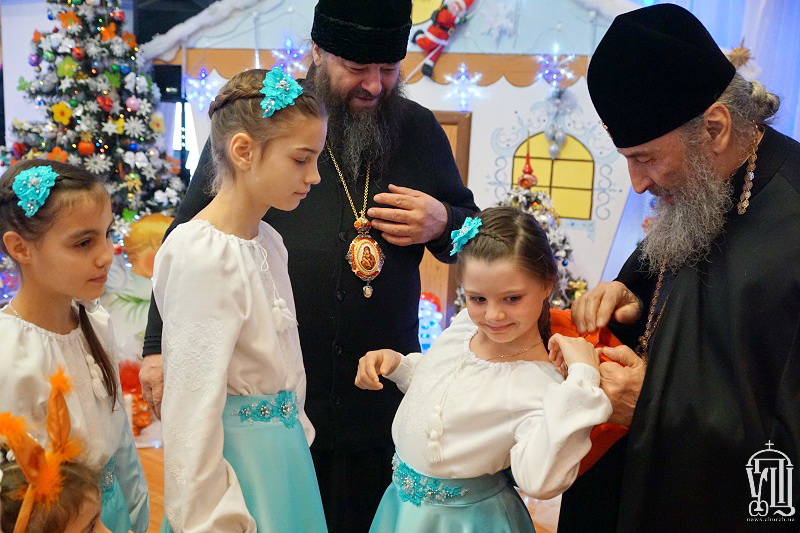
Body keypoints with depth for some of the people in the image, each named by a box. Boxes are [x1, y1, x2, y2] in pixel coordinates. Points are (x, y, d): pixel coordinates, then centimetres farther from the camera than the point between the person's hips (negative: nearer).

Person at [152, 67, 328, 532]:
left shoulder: (268, 241, 3)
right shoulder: (202, 257, -22)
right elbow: (194, 409, -22)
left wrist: (296, 429, 14)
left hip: (284, 443, 8)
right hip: (237, 456, -8)